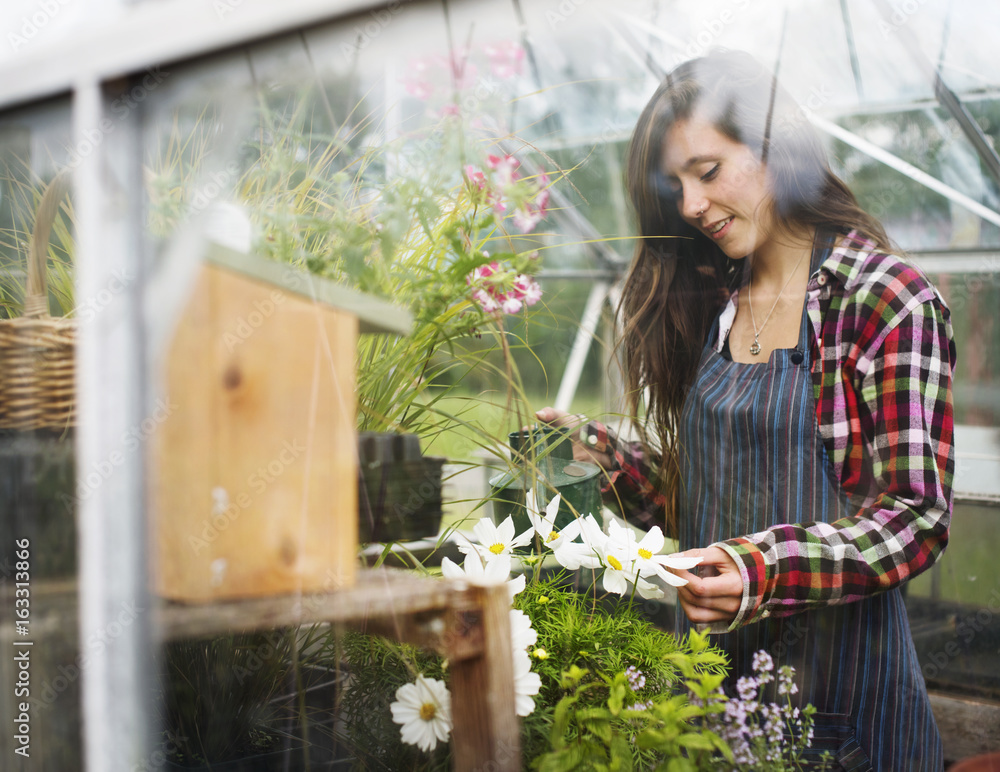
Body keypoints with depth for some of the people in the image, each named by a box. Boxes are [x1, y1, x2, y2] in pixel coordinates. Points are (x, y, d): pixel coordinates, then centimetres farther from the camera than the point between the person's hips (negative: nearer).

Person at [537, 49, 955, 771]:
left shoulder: (888, 301, -10)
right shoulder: (709, 304, 7)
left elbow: (918, 517, -14)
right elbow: (697, 493, 10)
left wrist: (768, 569, -27)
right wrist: (602, 454, -6)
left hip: (838, 664, -5)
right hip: (712, 655, 5)